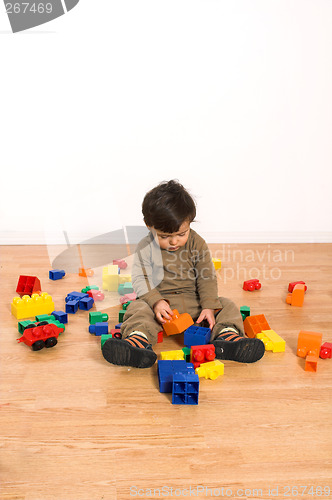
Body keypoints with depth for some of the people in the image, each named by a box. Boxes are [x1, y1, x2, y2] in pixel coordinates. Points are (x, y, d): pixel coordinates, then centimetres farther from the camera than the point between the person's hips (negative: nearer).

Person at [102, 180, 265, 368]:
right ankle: (138, 341, -55)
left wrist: (209, 306, -16)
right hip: (159, 299, -2)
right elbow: (140, 278, -7)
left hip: (193, 301, 2)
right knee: (138, 309, -30)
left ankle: (227, 337, -39)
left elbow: (207, 277, -2)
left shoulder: (197, 244, -2)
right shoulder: (146, 247, -6)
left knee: (227, 306, -16)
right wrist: (156, 301, -25)